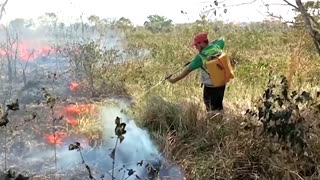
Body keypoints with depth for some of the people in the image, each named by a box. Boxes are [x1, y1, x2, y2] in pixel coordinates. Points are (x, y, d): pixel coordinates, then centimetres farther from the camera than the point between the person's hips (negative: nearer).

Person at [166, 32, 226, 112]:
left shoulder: (200, 57, -20)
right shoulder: (217, 47, -6)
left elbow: (188, 70, -12)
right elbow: (222, 40, 19)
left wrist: (174, 79, -4)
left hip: (210, 87, -6)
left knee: (212, 109, 7)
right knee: (219, 106, 22)